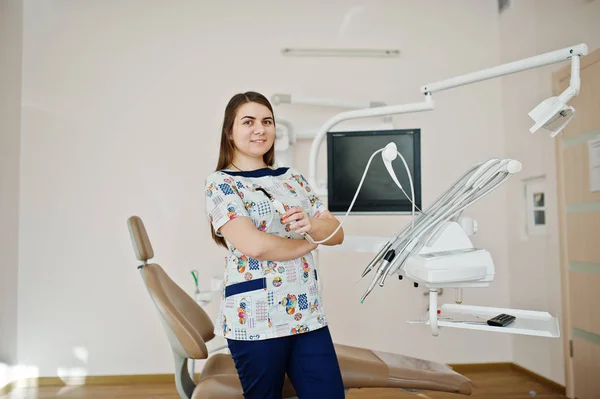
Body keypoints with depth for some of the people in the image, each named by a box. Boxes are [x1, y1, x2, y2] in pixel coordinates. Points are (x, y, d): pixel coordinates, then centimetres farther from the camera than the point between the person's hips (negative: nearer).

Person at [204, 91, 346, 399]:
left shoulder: (292, 178, 11)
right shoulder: (220, 183, -5)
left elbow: (336, 233, 7)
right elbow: (253, 245, -20)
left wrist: (311, 225, -15)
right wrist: (308, 243, -5)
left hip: (308, 313, 5)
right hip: (255, 318, -4)